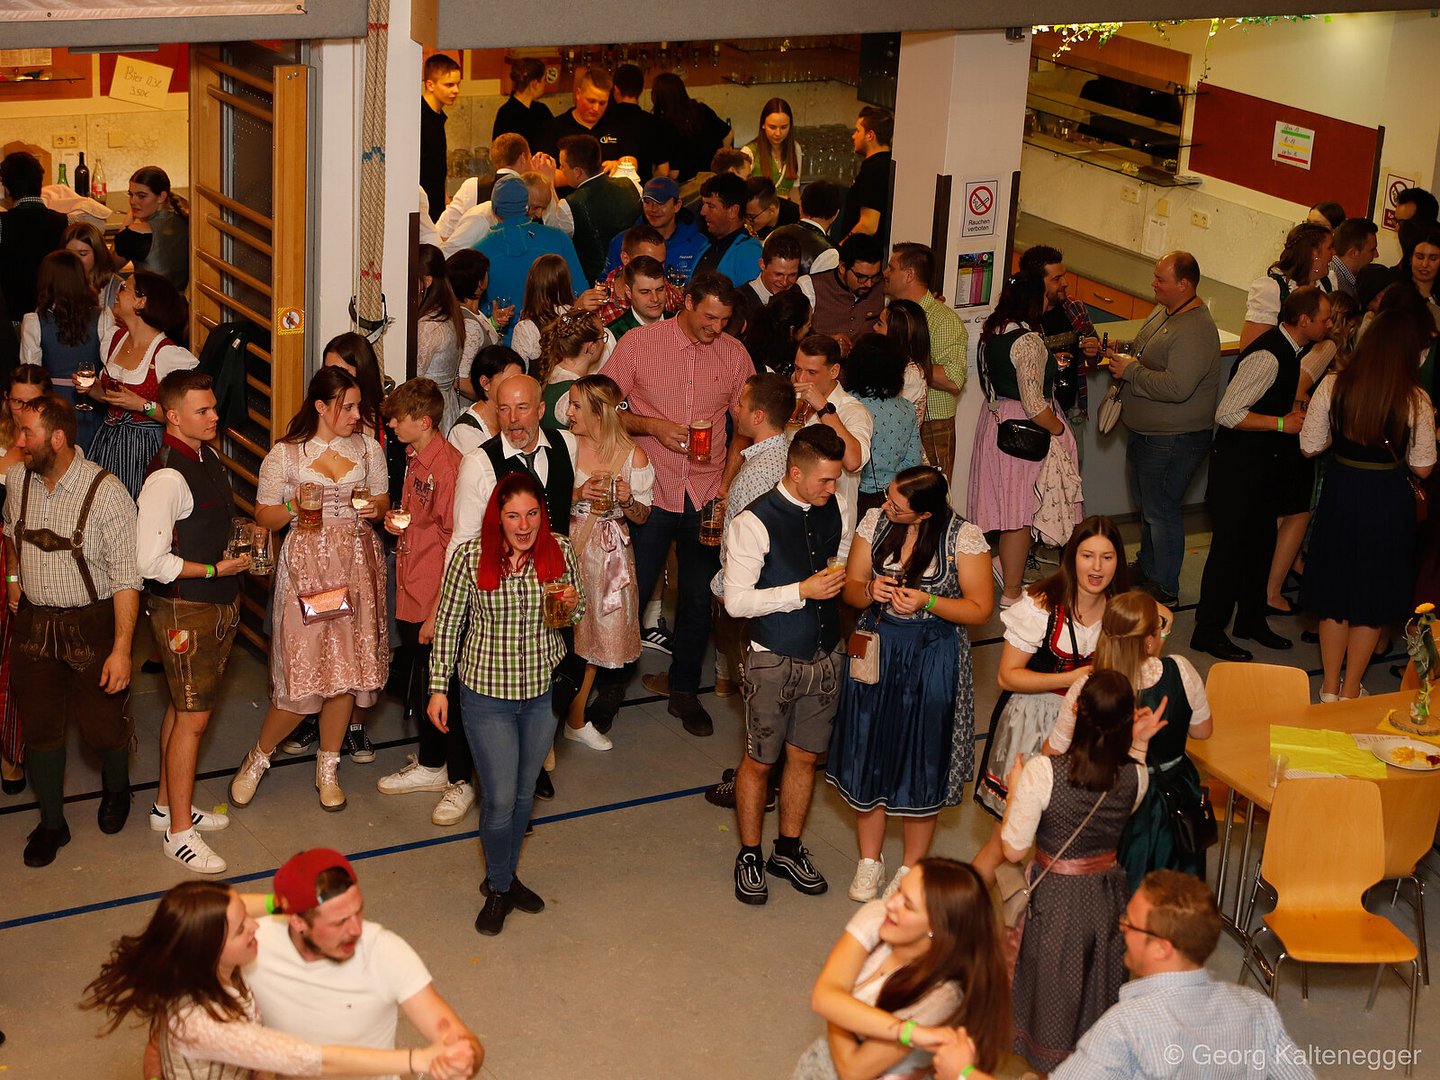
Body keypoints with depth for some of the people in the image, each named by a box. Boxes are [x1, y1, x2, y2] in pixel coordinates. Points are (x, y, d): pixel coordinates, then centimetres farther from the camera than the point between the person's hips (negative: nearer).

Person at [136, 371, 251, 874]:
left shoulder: (210, 460, 8)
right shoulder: (167, 477, -22)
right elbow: (150, 562, -25)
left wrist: (237, 551, 4)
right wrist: (216, 569, -19)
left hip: (216, 605, 9)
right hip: (183, 610, -9)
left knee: (183, 707, 19)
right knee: (193, 716, -4)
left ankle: (167, 804, 33)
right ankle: (179, 832, 6)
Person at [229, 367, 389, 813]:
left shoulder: (368, 448, 7)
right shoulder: (285, 454, -3)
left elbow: (383, 500, 16)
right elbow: (264, 517, 2)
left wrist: (376, 508, -7)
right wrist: (292, 508, -18)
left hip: (358, 565, 4)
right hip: (306, 565, -4)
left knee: (347, 669, 5)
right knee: (302, 674, -7)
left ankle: (327, 769, 21)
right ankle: (258, 759, 16)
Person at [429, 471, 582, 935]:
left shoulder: (560, 552, -7)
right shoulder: (471, 556, -15)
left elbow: (573, 617, 10)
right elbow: (447, 622, -4)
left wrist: (572, 605, -15)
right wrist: (438, 688, -3)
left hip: (543, 691, 3)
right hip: (486, 692, -3)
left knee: (524, 791, 17)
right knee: (500, 799, 0)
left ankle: (505, 876, 39)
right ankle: (499, 890, 23)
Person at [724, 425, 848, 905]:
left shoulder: (834, 510, 0)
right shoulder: (754, 523, -18)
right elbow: (736, 601, -19)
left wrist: (840, 577, -3)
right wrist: (803, 590, -23)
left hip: (825, 658, 5)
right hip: (774, 662, -5)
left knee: (805, 756, 15)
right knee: (759, 760, 8)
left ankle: (789, 849, 32)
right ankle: (749, 856, 25)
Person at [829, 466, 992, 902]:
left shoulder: (964, 538, -14)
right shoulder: (875, 522, -3)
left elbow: (980, 609, -10)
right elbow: (850, 587, 3)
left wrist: (926, 601, -24)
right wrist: (870, 591, -20)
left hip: (934, 661, -3)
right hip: (877, 651, 3)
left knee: (922, 763, 7)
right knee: (869, 755, 10)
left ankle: (911, 867, 26)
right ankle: (869, 861, 28)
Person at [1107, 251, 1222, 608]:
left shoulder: (1195, 332, -27)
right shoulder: (1163, 311, 6)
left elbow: (1176, 387, -34)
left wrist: (1131, 371, -23)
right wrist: (1122, 358, 2)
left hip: (1173, 441, -10)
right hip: (1144, 432, 10)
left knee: (1161, 511, 0)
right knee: (1146, 502, 24)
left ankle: (1166, 589, 13)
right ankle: (1146, 566, 43)